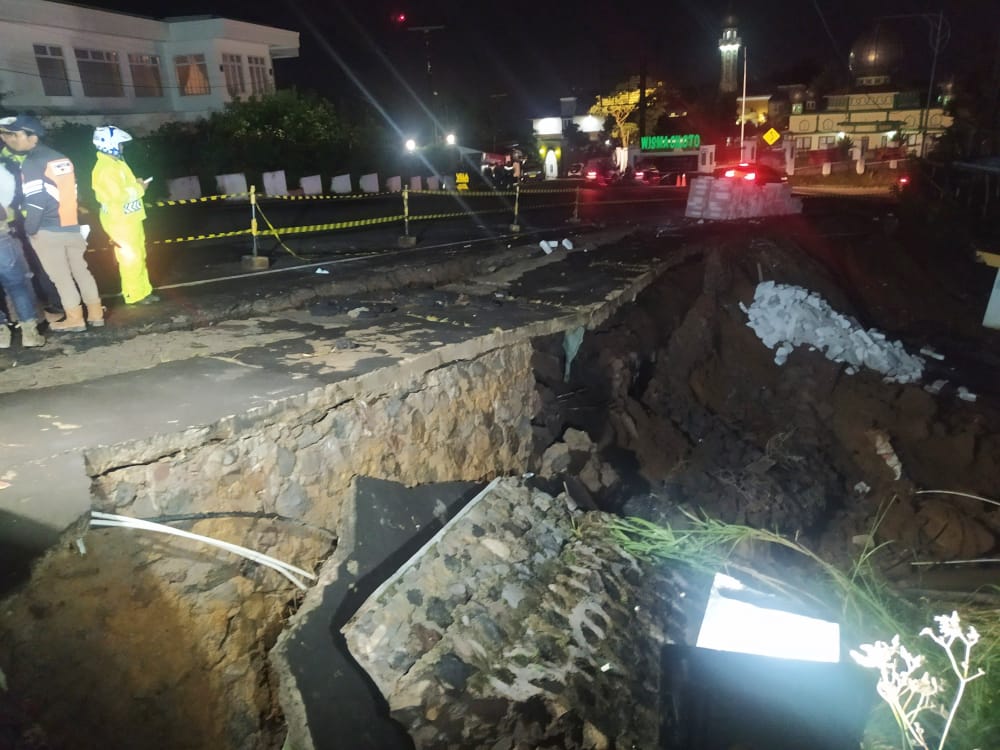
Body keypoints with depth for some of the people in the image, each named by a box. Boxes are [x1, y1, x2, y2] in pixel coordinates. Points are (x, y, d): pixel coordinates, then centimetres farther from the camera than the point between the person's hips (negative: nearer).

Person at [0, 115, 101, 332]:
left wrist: (29, 229, -6)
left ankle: (75, 318, 7)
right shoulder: (61, 159, 12)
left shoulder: (31, 164, -12)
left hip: (48, 231, -7)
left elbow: (35, 201, -16)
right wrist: (77, 222, 17)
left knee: (60, 276, 2)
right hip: (72, 226, 7)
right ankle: (95, 313, 16)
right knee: (81, 270, 12)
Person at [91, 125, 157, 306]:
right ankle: (135, 295, 7)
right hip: (119, 221, -10)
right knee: (130, 259, -3)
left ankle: (144, 291, 24)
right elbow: (118, 195, -27)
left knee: (139, 257, 15)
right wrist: (139, 188, -14)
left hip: (130, 219, 10)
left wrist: (136, 185, 1)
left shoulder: (115, 163, 12)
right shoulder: (105, 168, -19)